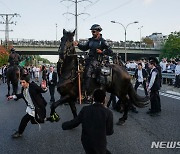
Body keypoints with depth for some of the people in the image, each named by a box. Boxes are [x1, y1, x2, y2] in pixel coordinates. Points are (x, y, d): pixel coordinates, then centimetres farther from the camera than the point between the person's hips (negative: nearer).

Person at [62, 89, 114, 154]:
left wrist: (64, 125, 18)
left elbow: (74, 122, -2)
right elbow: (109, 132, -7)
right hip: (99, 144, -4)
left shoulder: (85, 109, -9)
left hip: (86, 141, 4)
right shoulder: (108, 113, -16)